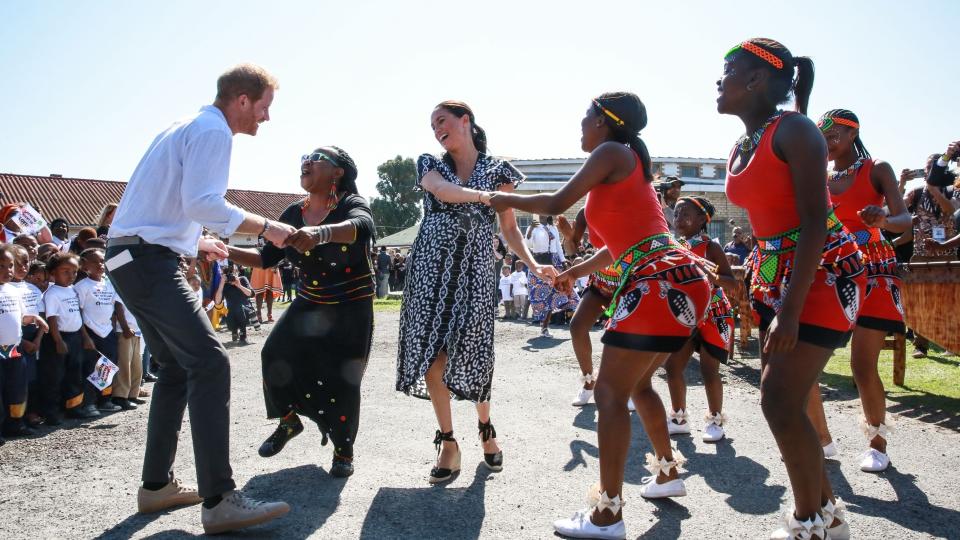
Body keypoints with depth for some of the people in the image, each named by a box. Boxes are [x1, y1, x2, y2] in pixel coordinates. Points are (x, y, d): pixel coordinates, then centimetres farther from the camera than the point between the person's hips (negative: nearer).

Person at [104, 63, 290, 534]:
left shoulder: (186, 128, 23)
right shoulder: (212, 130, -8)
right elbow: (202, 202, -22)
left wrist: (195, 241, 35)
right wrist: (265, 227, -16)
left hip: (134, 260, 11)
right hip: (150, 261, -11)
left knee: (177, 368, 15)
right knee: (210, 362, -17)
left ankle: (157, 485, 22)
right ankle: (219, 500, -20)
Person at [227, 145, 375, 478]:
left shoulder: (351, 204, -16)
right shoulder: (294, 213, 0)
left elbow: (363, 227, -41)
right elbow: (267, 258, 4)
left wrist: (322, 232, -61)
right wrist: (228, 251, -12)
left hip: (351, 307, -4)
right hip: (309, 302, 5)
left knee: (341, 377, -9)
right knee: (277, 352, -15)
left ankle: (344, 450, 15)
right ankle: (289, 420, 12)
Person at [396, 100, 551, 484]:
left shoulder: (498, 170, 8)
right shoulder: (430, 165, 10)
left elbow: (509, 229, 8)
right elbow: (443, 190, -15)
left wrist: (532, 264, -8)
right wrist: (486, 195, -32)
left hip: (474, 269, -1)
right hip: (431, 268, 2)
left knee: (472, 352, -6)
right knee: (432, 355, -5)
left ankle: (485, 428, 22)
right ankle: (448, 442, 10)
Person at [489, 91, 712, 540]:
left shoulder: (612, 152, -3)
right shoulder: (629, 162, 24)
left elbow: (556, 204, -7)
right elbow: (620, 245, 26)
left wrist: (507, 200, 8)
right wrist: (575, 272, 34)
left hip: (661, 284, -10)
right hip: (674, 283, 10)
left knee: (610, 393, -8)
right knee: (636, 384, 23)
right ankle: (668, 473, 37)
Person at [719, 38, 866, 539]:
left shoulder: (794, 130, -15)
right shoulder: (739, 150, 10)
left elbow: (814, 222, -22)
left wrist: (790, 310, -27)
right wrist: (758, 295, 16)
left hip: (823, 273, -9)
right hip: (774, 274, 9)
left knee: (780, 400, -12)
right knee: (782, 399, 9)